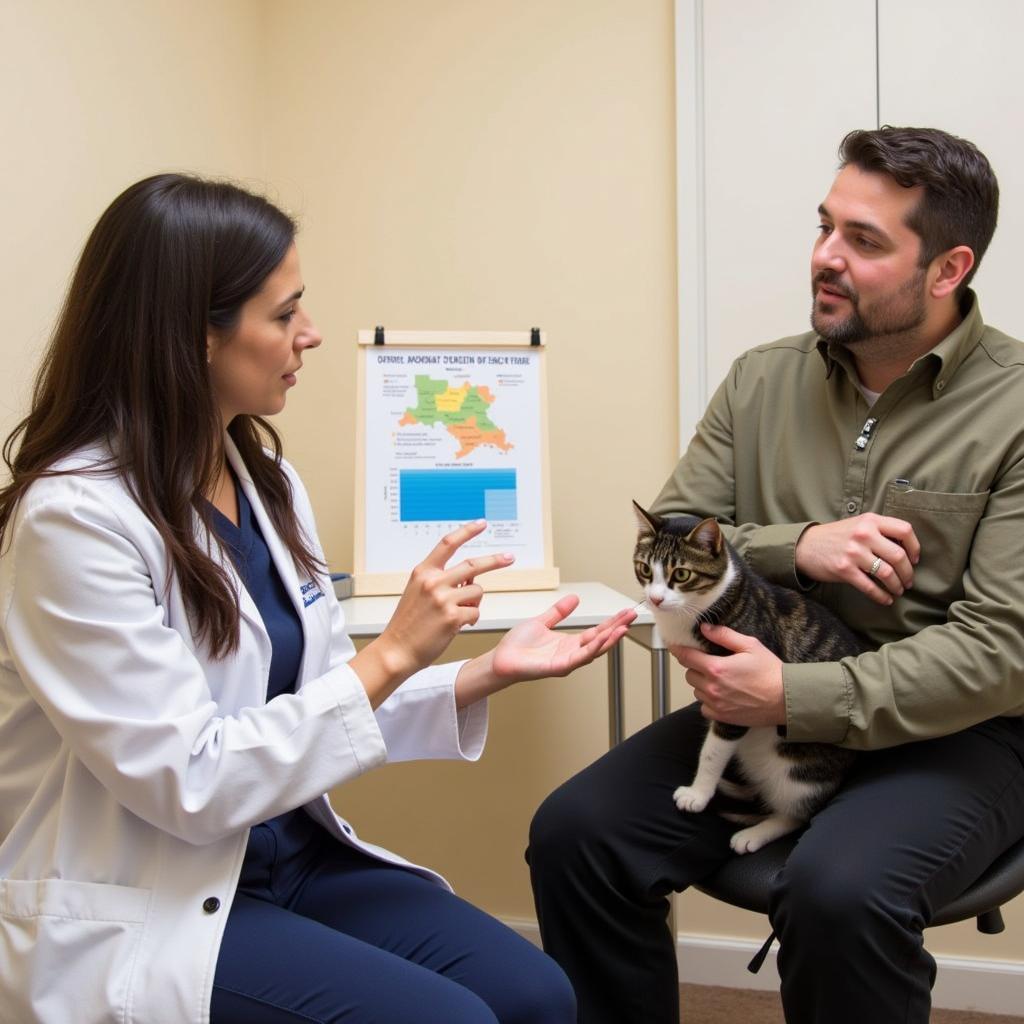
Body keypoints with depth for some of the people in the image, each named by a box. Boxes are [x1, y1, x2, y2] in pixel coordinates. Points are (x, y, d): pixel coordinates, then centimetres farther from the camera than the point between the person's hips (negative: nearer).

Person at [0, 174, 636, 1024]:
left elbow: (321, 706, 6)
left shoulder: (265, 478, 4)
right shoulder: (75, 516, -20)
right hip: (138, 915, -6)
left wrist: (489, 672, -7)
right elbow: (190, 783, -21)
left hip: (283, 853, 7)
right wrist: (391, 652, -21)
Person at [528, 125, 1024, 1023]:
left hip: (951, 732, -4)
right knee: (574, 831, -12)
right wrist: (796, 546, -17)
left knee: (840, 891, -32)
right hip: (765, 713, 5)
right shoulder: (761, 383, 4)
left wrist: (794, 697, -23)